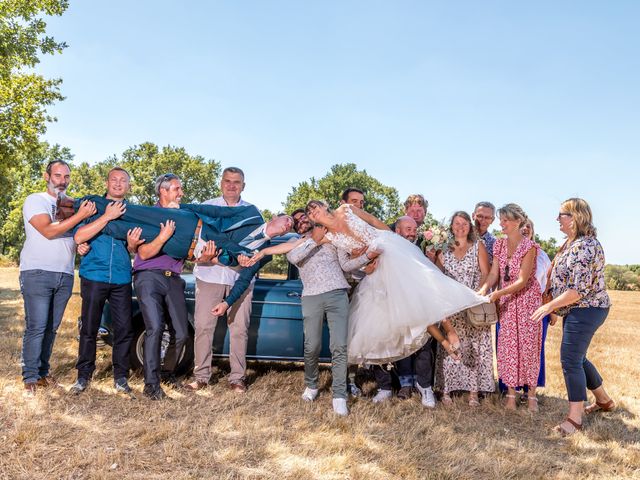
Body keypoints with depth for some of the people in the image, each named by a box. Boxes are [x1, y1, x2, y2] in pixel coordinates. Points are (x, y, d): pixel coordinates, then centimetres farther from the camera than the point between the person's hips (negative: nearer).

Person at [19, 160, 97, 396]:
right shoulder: (35, 200, 1)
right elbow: (48, 230, -14)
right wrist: (80, 215, -16)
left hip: (65, 275, 5)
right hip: (37, 272, -5)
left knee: (51, 328, 8)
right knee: (36, 327, -7)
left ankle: (42, 373, 15)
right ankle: (30, 378, -1)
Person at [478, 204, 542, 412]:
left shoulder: (529, 246, -14)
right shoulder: (499, 244, 4)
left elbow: (522, 280, -19)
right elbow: (494, 274, 0)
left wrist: (498, 294, -27)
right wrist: (483, 289, -19)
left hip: (527, 299, -5)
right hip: (505, 301, 5)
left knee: (528, 345, 0)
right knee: (508, 346, 4)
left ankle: (531, 394, 10)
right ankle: (511, 393, 12)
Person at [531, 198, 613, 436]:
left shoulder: (585, 246, -20)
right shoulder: (571, 243, 11)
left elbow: (580, 289, -24)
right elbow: (562, 278, 20)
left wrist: (550, 306, -20)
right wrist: (554, 308, 17)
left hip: (586, 310, -10)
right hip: (575, 310, 10)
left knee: (571, 360, -8)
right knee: (577, 358, 18)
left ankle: (575, 418, 1)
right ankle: (604, 400, 36)